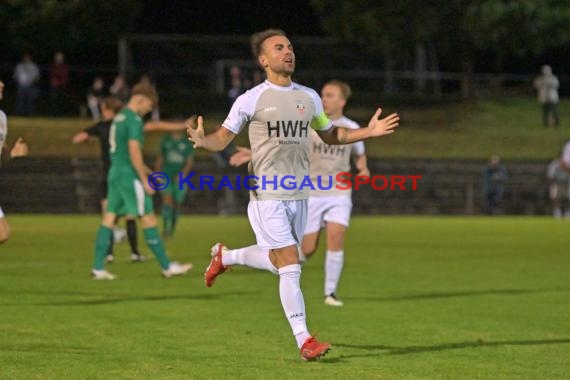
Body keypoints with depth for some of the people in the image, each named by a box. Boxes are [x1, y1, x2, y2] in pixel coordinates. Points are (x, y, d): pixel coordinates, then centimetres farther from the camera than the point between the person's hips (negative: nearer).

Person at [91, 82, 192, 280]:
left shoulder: (119, 118, 16)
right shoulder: (134, 119, -13)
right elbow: (134, 151, -19)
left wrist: (144, 169, 24)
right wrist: (145, 180, -16)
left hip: (115, 173, 9)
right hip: (129, 176, -9)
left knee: (109, 217, 6)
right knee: (148, 218, -4)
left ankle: (98, 268, 3)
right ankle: (167, 267, -1)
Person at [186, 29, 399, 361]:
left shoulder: (309, 97, 9)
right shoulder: (251, 100, -5)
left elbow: (331, 134, 23)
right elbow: (222, 139, -3)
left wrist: (369, 132, 10)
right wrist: (202, 141, -25)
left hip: (299, 195, 6)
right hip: (267, 196, -6)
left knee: (279, 263, 16)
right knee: (290, 266, -11)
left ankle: (225, 257, 43)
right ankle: (304, 341, -8)